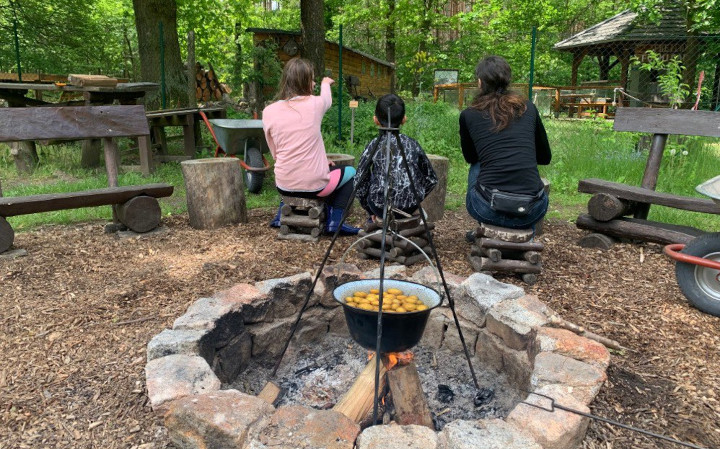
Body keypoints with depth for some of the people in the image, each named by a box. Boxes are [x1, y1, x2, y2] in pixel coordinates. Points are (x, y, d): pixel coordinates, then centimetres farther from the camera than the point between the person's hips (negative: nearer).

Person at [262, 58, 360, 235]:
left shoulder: (268, 112, -3)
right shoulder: (315, 104, -9)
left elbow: (275, 154, 5)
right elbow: (327, 100, 17)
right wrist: (325, 83, 41)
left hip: (284, 186, 4)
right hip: (314, 185, -4)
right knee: (350, 172, 24)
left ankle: (283, 215, 34)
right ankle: (334, 221, 11)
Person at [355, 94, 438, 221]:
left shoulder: (374, 146, -4)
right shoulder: (412, 144, 3)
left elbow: (360, 184, -3)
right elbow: (431, 179, 8)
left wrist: (370, 211, 10)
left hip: (381, 207, -2)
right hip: (411, 207, 2)